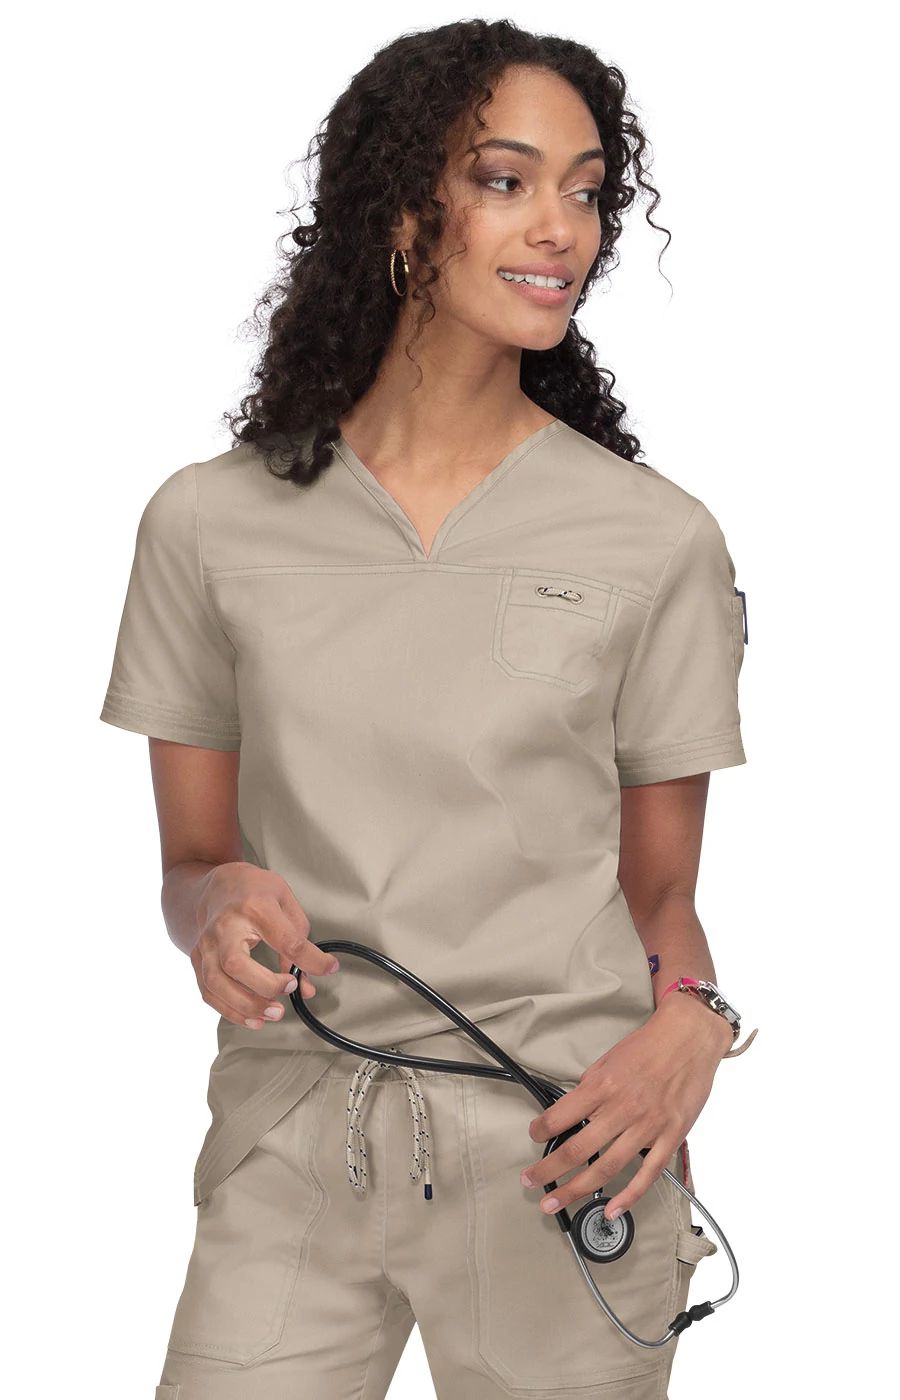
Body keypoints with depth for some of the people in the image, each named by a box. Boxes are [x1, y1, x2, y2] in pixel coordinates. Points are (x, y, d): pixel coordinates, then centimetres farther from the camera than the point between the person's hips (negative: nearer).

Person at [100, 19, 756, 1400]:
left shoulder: (656, 538, 0)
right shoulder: (213, 523, 2)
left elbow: (660, 893, 6)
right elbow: (190, 858, 9)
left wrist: (686, 1029, -14)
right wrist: (221, 906, -13)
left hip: (560, 1150, 0)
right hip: (292, 1144, 1)